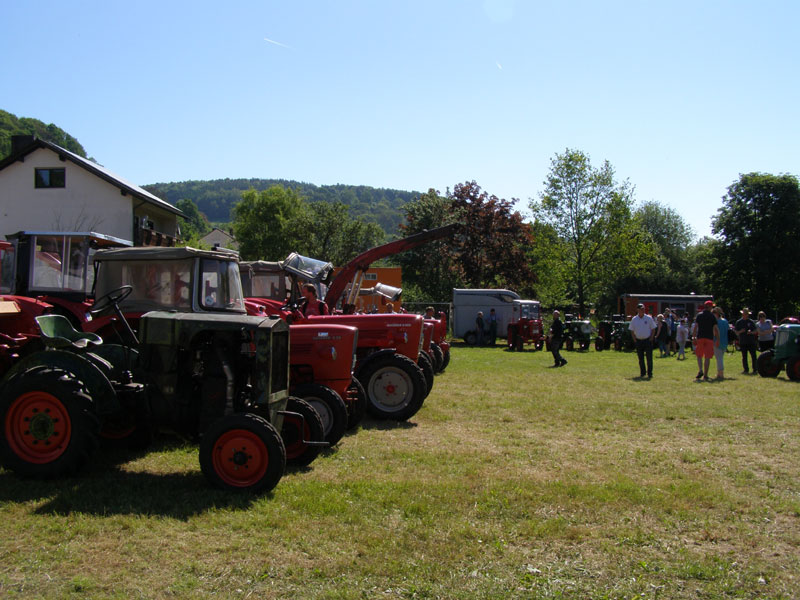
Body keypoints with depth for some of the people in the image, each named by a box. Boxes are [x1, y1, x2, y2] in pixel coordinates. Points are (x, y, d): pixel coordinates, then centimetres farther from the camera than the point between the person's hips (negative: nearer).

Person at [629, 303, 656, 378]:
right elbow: (632, 330, 9)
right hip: (638, 341, 2)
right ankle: (642, 372, 18)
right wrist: (635, 340, 0)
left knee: (649, 357, -4)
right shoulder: (634, 319, 2)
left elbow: (653, 329, 2)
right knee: (640, 358, 7)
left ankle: (649, 373, 2)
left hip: (648, 340, -2)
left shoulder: (649, 318, -2)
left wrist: (651, 338, -6)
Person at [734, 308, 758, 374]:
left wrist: (751, 332, -15)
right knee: (744, 356, 4)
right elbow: (736, 332, 6)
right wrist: (741, 331, -14)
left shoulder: (751, 322, 6)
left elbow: (755, 331, 6)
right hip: (743, 342, 1)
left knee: (753, 356, -4)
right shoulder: (739, 322, 7)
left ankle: (755, 369, 2)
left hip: (751, 342, -1)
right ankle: (746, 369, 12)